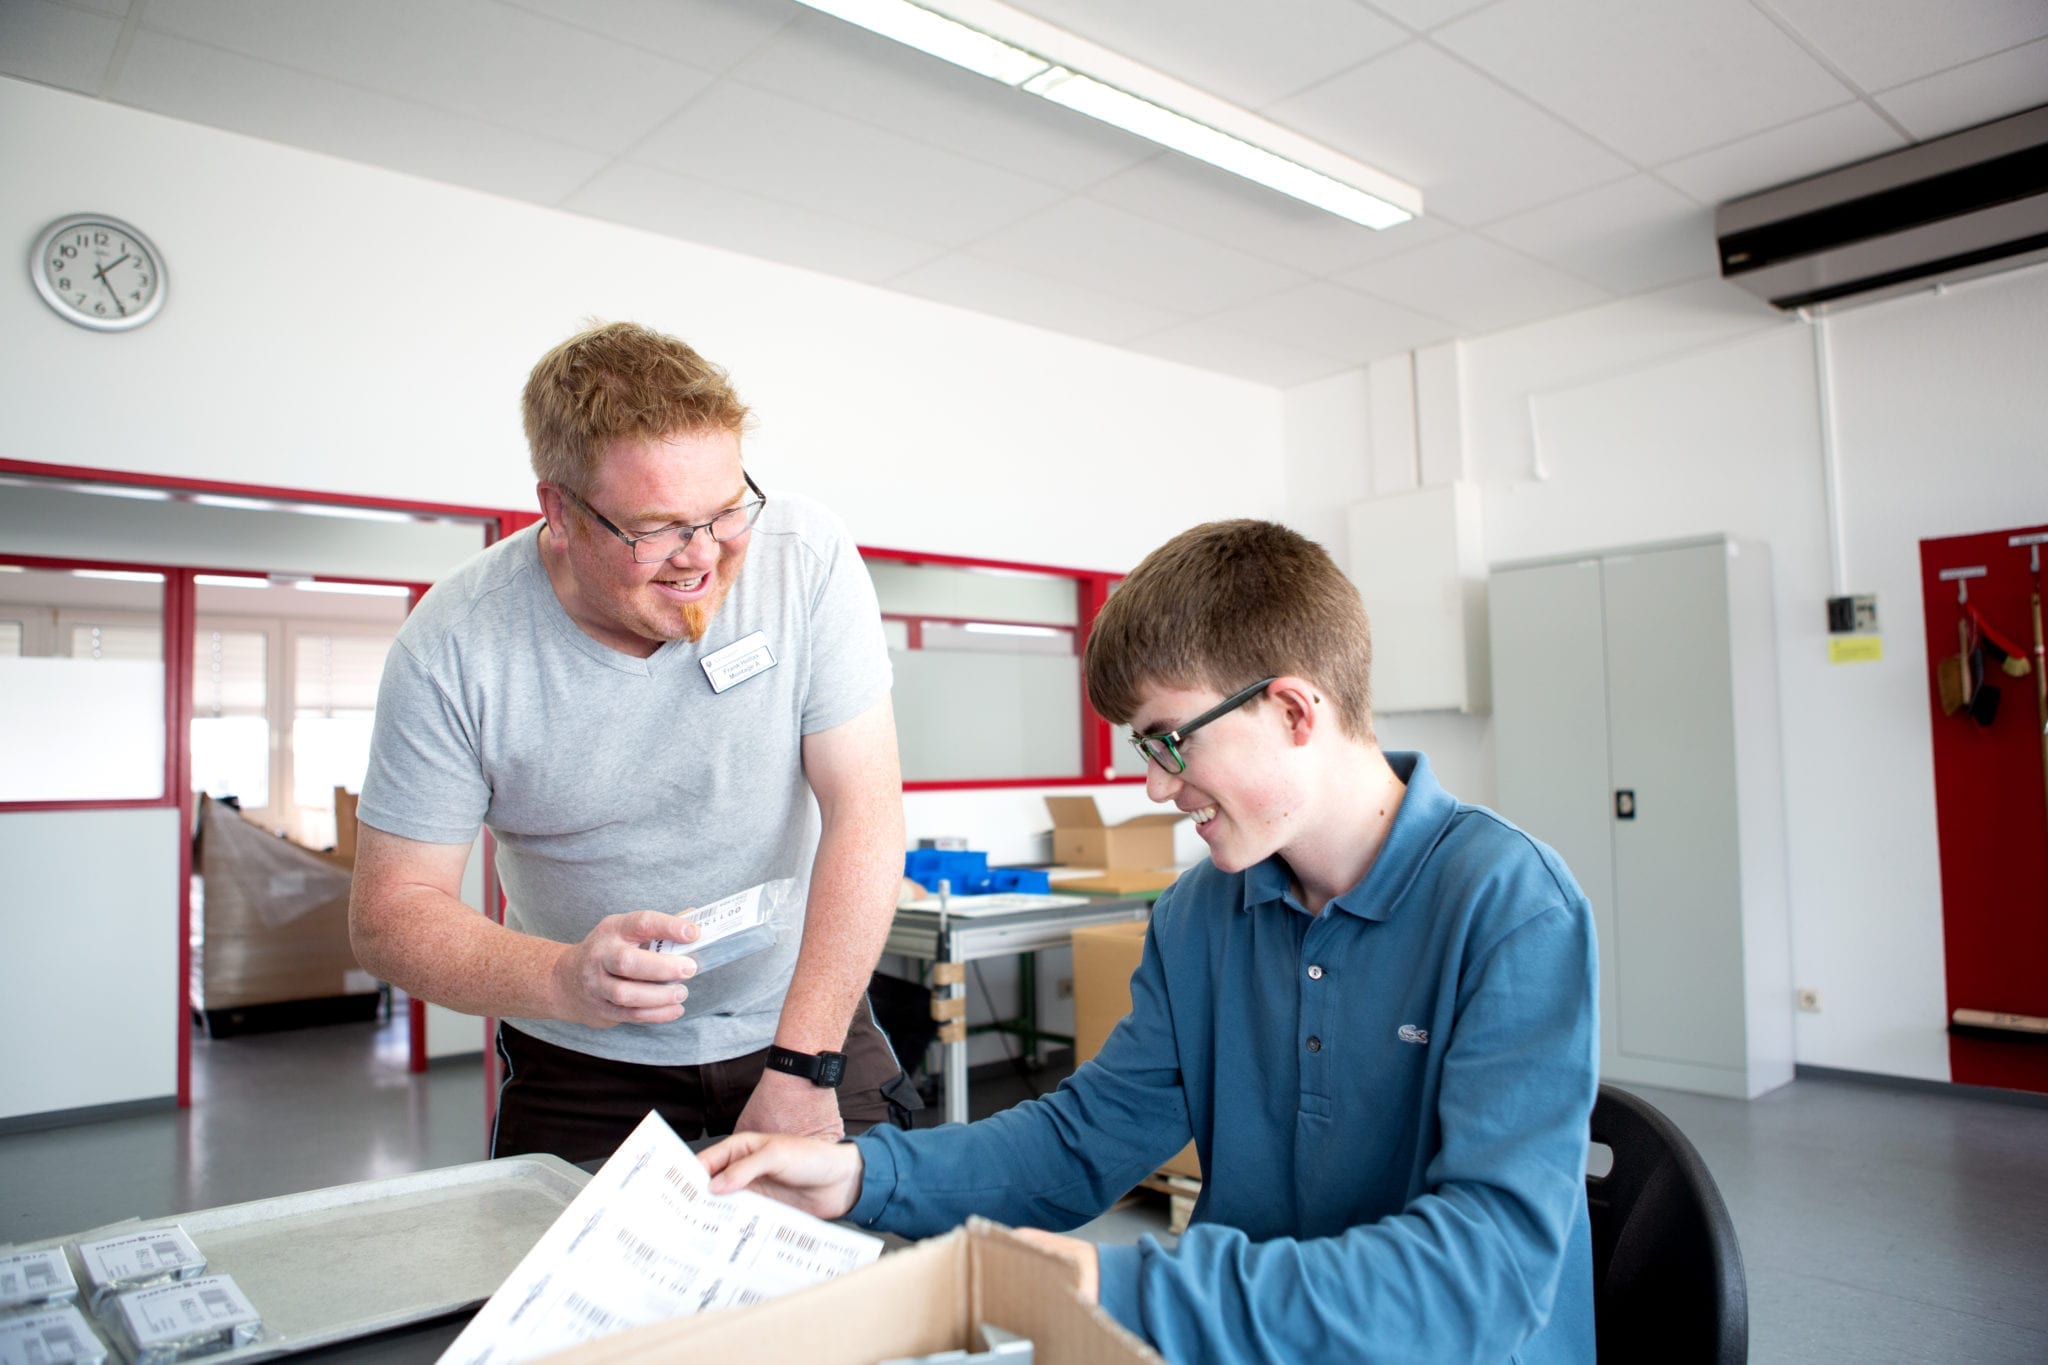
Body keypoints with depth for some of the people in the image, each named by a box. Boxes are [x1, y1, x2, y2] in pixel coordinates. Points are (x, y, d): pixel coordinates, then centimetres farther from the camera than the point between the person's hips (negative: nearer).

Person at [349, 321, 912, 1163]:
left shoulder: (808, 560, -17)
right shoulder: (453, 647, -17)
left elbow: (865, 816, -18)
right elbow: (388, 912, -12)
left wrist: (802, 1071, -23)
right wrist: (565, 979, -32)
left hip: (806, 1022, 0)